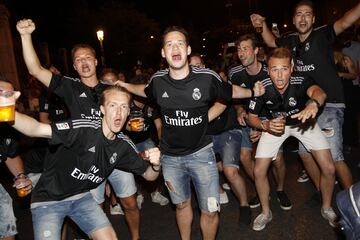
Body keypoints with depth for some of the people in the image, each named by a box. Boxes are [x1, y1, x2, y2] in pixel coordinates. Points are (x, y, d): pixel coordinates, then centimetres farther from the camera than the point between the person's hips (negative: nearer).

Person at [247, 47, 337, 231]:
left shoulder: (301, 82, -32)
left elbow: (318, 92, -54)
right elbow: (252, 117, -14)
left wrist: (314, 104, -76)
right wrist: (266, 125, -34)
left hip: (303, 121, 0)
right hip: (275, 124, 1)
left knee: (329, 169, -5)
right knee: (259, 171, -6)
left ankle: (326, 209, 24)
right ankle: (266, 212, 20)